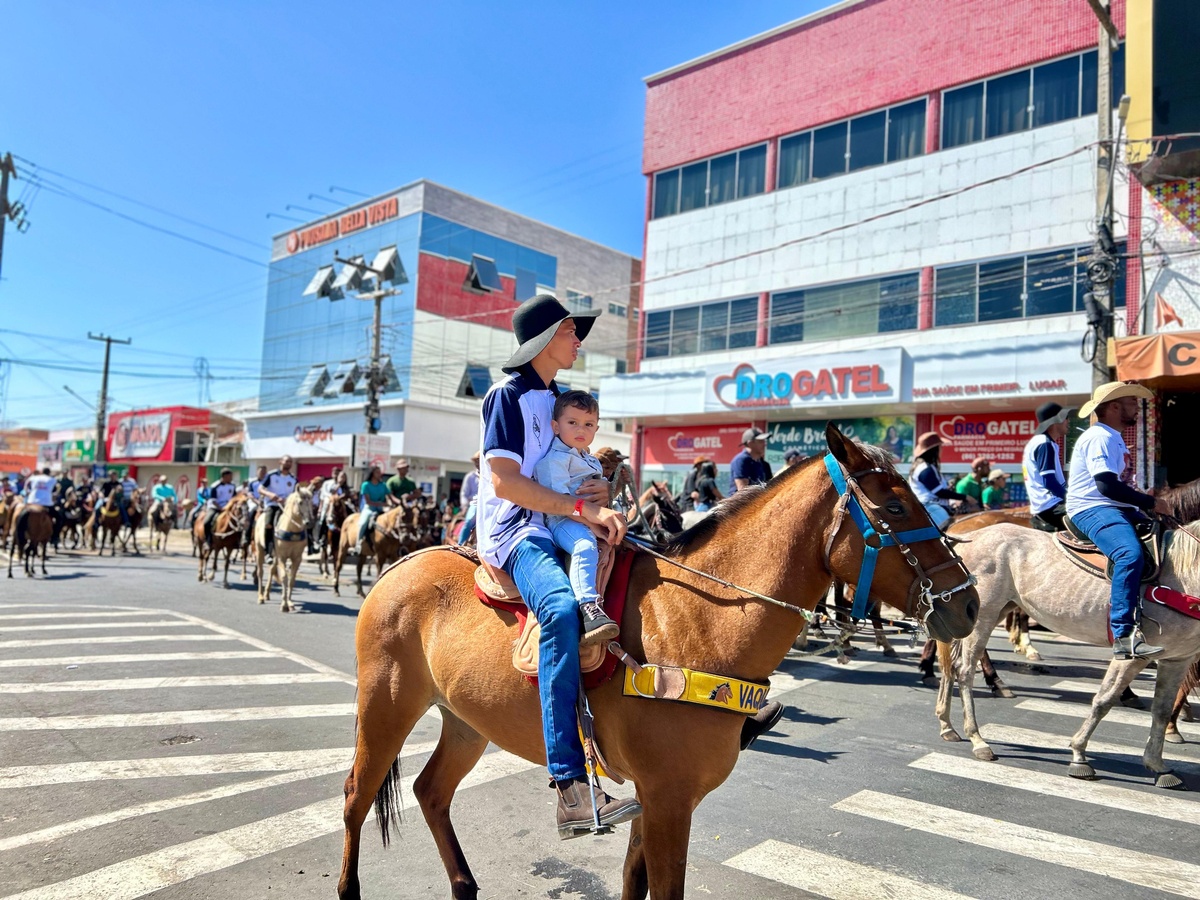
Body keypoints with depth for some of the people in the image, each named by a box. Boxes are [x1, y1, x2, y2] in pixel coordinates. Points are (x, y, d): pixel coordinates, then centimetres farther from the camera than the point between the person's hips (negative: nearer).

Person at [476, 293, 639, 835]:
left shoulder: (557, 398, 19)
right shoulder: (508, 396, -6)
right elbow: (504, 480, -17)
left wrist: (601, 493, 3)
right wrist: (581, 507, -20)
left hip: (557, 527, 10)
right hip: (514, 531, -9)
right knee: (561, 608, -37)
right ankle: (572, 789, -38)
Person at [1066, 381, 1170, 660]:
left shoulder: (1114, 439, 21)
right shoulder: (1099, 437, -12)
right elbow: (1108, 486, -22)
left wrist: (1145, 499, 8)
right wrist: (1150, 503, -15)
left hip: (1114, 508, 11)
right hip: (1090, 509, -11)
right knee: (1130, 553, -34)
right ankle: (1124, 636, -38)